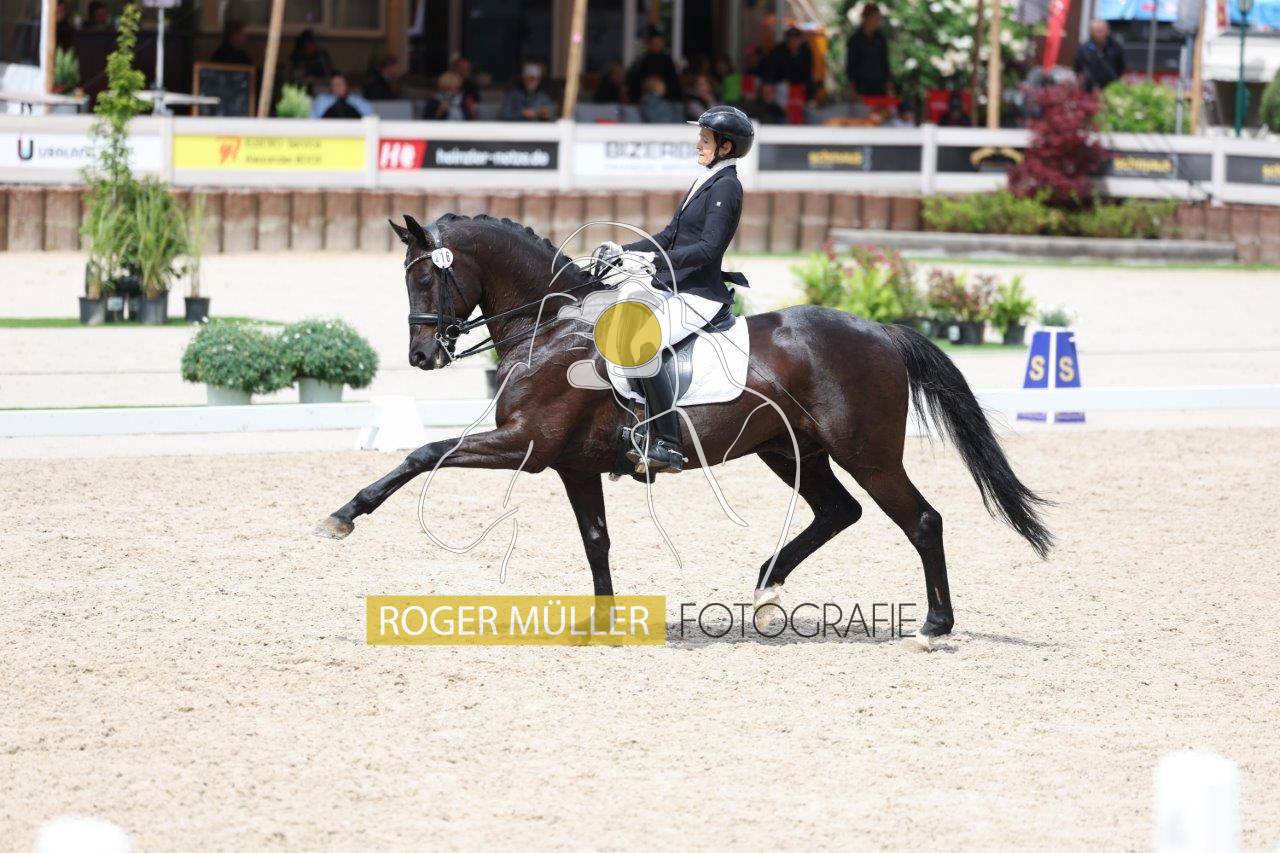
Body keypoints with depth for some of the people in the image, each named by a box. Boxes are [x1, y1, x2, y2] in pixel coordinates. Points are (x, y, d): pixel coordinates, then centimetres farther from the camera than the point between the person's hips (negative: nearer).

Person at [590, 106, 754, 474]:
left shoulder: (726, 187, -11)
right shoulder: (705, 183, 19)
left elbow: (708, 248, -20)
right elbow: (669, 237, 22)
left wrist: (654, 260, -25)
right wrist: (623, 251, 11)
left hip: (699, 296, -11)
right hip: (674, 291, 11)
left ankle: (668, 446, -34)